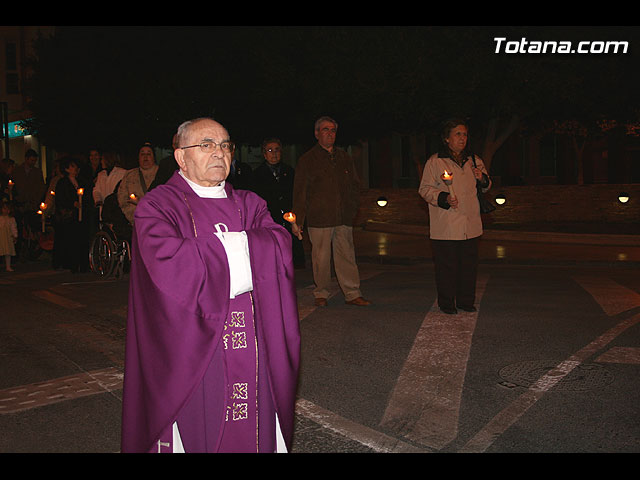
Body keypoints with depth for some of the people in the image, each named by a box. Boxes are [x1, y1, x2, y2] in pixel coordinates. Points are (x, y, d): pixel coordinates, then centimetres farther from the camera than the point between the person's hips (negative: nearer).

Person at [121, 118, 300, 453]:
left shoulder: (249, 205, 13)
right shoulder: (157, 206, -2)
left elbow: (280, 245, -5)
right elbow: (168, 264, -21)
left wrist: (220, 247, -16)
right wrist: (239, 248, -12)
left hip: (250, 349, 4)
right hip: (189, 351, -4)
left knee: (254, 431, 10)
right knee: (195, 432, 5)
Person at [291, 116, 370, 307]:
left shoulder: (345, 158, 17)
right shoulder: (307, 160, 5)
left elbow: (355, 185, 24)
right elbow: (300, 191, 2)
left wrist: (352, 209, 11)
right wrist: (297, 220, -4)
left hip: (344, 218, 3)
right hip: (319, 219, -3)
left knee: (347, 255, 2)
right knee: (321, 257, 0)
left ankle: (352, 294, 7)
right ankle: (321, 294, 13)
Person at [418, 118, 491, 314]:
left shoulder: (474, 160, 13)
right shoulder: (435, 161, -2)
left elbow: (486, 186, 24)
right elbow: (425, 189, -2)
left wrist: (483, 179, 0)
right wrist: (444, 198, -18)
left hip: (470, 224, 5)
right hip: (445, 227, -5)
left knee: (469, 264, 9)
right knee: (446, 265, -1)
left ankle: (466, 301, 22)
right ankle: (446, 303, 13)